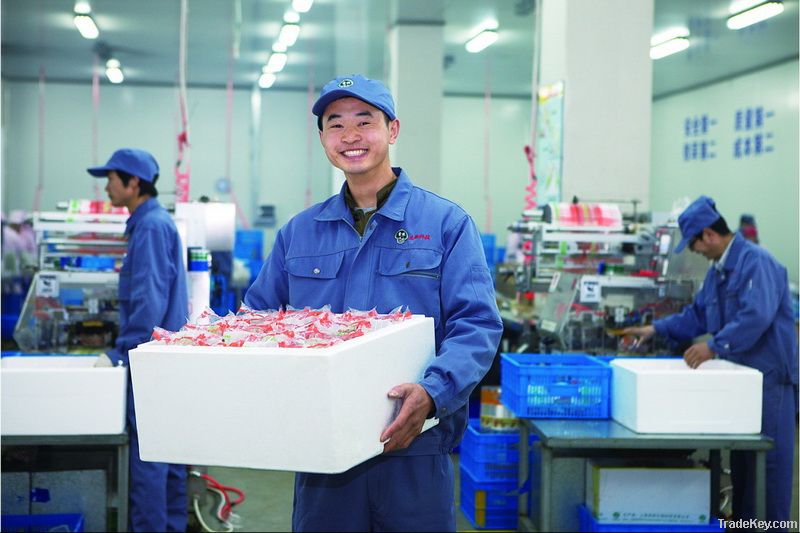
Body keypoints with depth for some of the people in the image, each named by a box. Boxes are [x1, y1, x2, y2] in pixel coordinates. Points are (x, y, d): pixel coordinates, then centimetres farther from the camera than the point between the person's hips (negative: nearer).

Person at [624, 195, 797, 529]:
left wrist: (714, 346, -28)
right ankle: (742, 521, 25)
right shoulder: (719, 270, 13)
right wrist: (657, 329, 12)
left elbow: (757, 316, -29)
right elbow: (697, 314, 21)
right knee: (741, 457, 15)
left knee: (770, 458, -2)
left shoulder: (756, 262, -17)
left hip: (769, 375, -9)